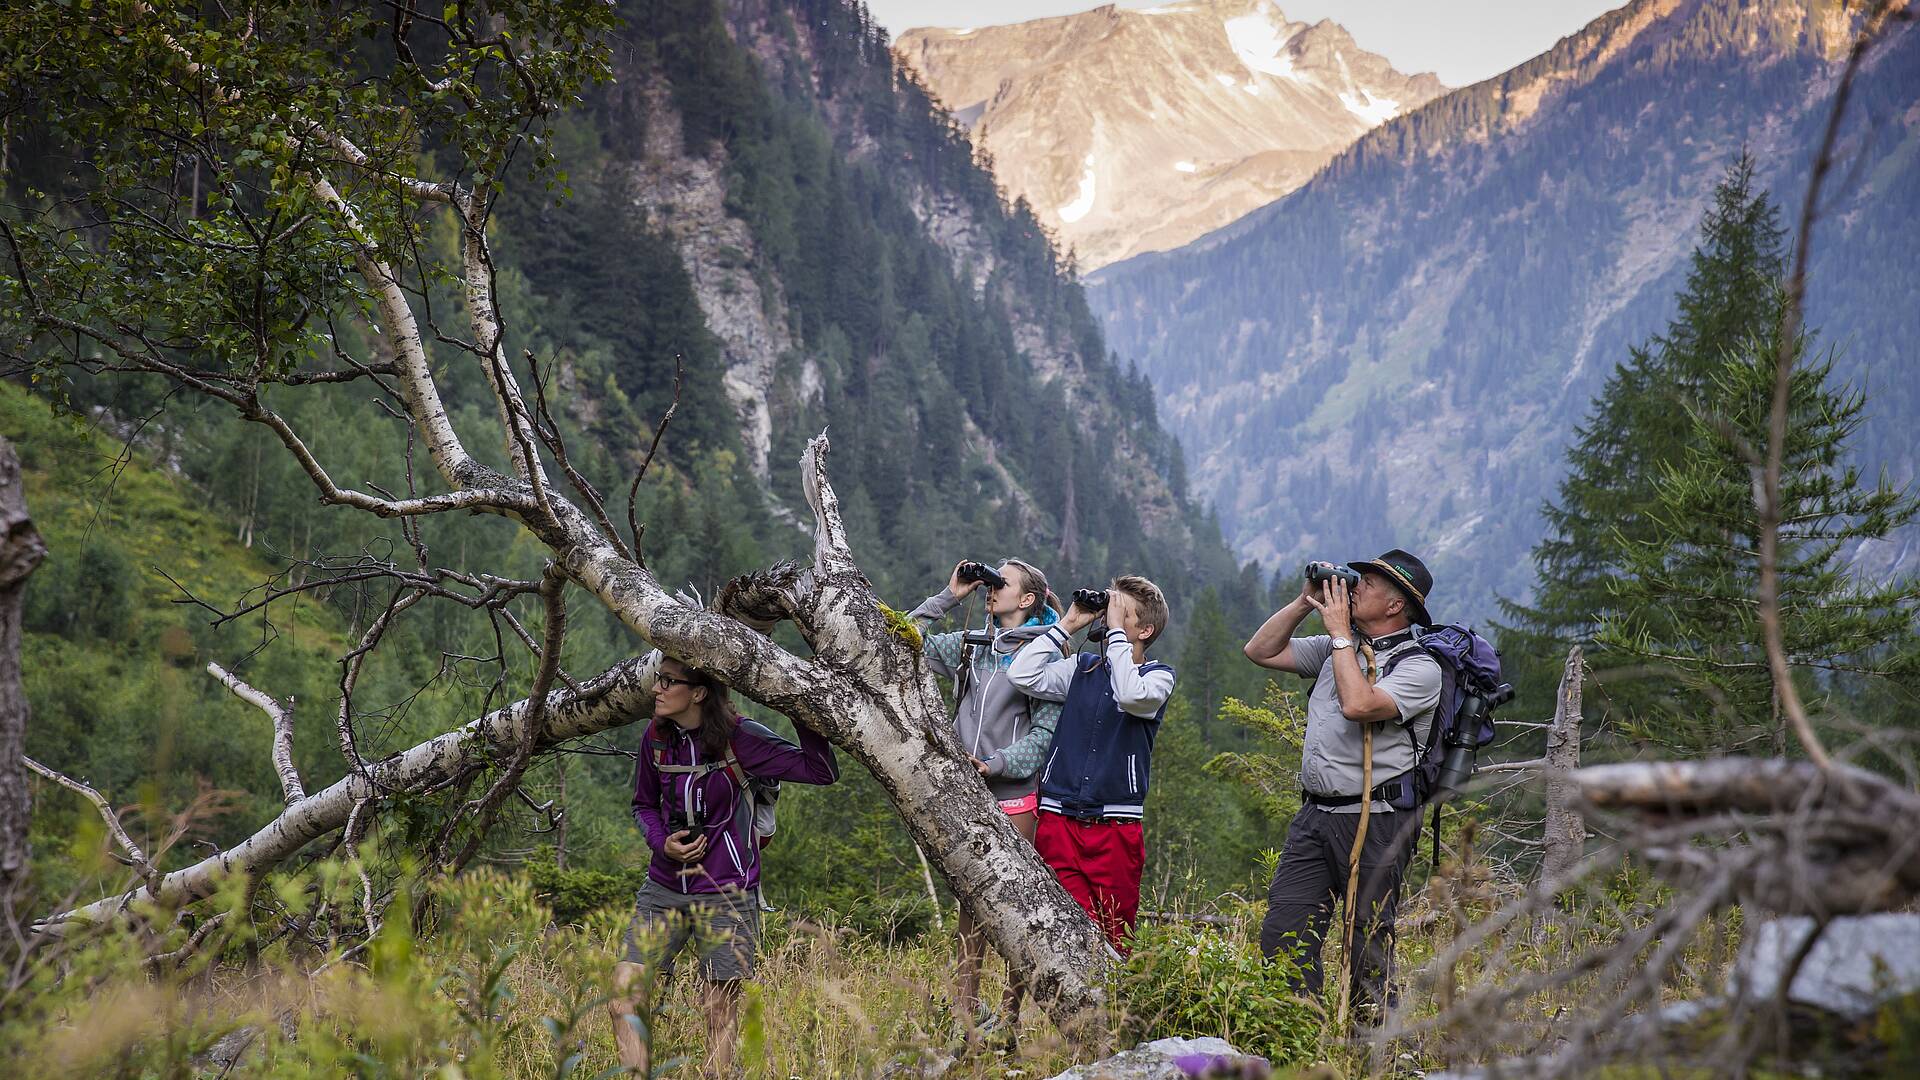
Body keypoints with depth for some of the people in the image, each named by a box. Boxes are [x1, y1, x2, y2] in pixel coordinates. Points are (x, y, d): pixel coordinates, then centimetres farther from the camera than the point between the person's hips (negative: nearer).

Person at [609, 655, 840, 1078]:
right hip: (664, 889, 5)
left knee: (721, 1018, 0)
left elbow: (822, 771, -14)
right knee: (624, 995, -7)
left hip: (726, 895, -5)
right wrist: (662, 842, -2)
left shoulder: (739, 738, -12)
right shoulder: (656, 738, 3)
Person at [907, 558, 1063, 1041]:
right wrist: (949, 596, 10)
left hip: (1014, 794, -5)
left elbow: (1045, 730, -6)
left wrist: (996, 764, -17)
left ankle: (1010, 1014, 4)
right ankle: (965, 1008, 11)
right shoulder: (970, 646, 14)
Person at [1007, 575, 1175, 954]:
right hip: (1058, 820, 2)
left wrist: (1116, 630, -12)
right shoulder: (1081, 669, 15)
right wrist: (1068, 624, 2)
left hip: (1115, 829, -2)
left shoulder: (1158, 677, 4)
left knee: (1114, 937, 1)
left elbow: (1131, 695, -19)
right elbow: (1022, 674, 2)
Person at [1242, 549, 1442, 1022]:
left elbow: (1358, 705, -24)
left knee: (1369, 938, 0)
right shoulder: (1337, 648, 15)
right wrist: (1304, 602, 8)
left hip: (1376, 820, -7)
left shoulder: (1419, 667, -8)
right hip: (1315, 814, 7)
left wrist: (1340, 632, -13)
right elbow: (1261, 651, 19)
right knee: (1282, 932, 0)